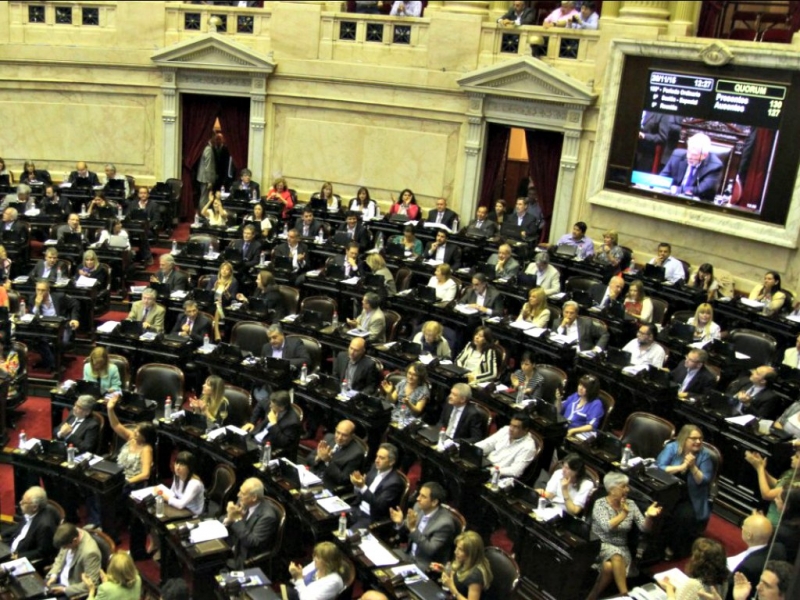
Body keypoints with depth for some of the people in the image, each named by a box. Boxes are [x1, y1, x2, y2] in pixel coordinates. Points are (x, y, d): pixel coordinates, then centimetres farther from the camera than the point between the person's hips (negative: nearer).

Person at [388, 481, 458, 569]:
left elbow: (430, 551, -26)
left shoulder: (445, 522, -23)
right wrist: (400, 523, -13)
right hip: (409, 557, 7)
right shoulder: (418, 507, -3)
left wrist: (413, 529, -33)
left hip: (427, 567, -7)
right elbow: (405, 537, 8)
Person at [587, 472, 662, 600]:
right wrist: (623, 514, -23)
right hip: (600, 546, -3)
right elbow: (607, 526, -20)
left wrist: (649, 516, -21)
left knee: (609, 566, -32)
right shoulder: (600, 504, -5)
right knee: (616, 557, -36)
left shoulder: (630, 504, 6)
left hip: (621, 549, 3)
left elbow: (644, 528, -1)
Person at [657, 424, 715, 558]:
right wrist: (681, 467, -23)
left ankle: (674, 548, -5)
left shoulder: (705, 455, -3)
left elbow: (704, 481, -7)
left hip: (691, 498, 0)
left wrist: (693, 467, -23)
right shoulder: (671, 448, -5)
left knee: (685, 515, -28)